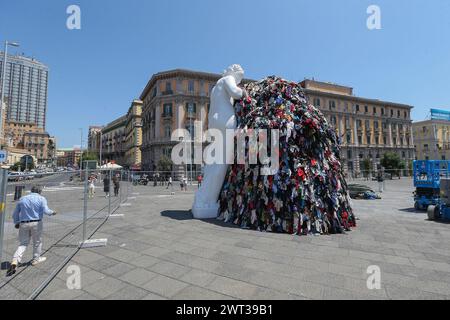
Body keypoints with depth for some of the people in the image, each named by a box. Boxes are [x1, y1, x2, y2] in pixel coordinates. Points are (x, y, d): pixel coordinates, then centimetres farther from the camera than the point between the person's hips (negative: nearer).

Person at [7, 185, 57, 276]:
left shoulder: (22, 199, 11)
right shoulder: (41, 199, -3)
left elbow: (15, 214, 15)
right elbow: (46, 211, -14)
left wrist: (16, 223, 29)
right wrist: (52, 212, 6)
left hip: (23, 224, 4)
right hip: (36, 223, -3)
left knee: (23, 244, 13)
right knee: (37, 242, 14)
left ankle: (15, 261, -3)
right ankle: (36, 259, 27)